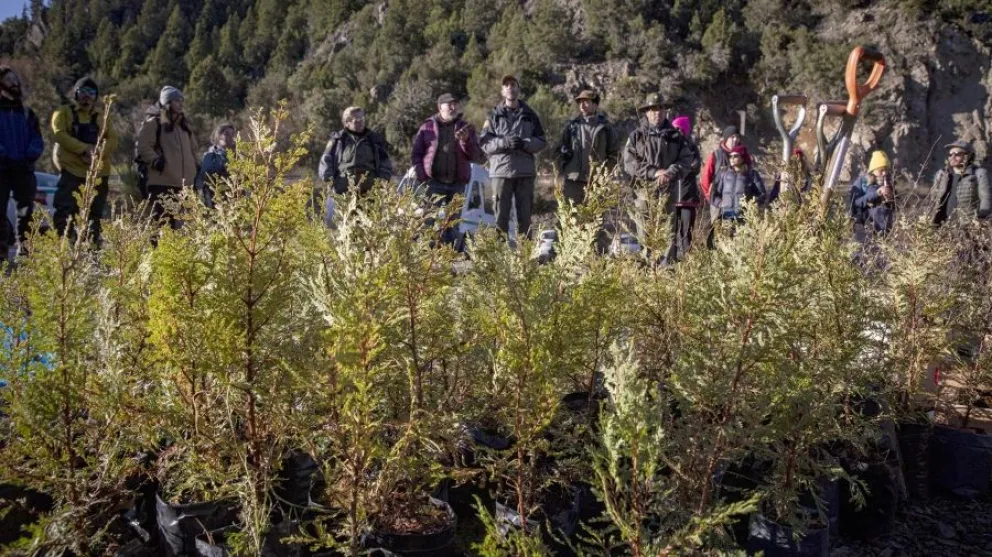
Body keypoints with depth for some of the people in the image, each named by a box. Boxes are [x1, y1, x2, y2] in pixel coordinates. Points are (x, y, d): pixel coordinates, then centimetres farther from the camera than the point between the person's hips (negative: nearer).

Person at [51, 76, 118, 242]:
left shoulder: (101, 116, 15)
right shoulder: (64, 112, 5)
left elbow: (113, 139, 3)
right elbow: (60, 135, -11)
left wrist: (98, 152, -16)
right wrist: (84, 148, -21)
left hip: (98, 172, 4)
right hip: (71, 169, -4)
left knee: (94, 213, 10)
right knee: (64, 210, -13)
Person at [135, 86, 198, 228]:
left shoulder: (184, 124, 21)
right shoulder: (153, 123, -2)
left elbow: (192, 149, 29)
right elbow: (143, 147, -9)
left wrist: (195, 168, 19)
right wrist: (156, 161, -20)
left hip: (183, 184, 7)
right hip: (161, 182, -7)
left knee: (175, 221, 10)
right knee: (160, 219, -9)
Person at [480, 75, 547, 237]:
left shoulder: (530, 115, 12)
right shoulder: (494, 115, 7)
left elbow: (541, 141, 8)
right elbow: (484, 143, 0)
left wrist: (525, 144, -11)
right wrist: (504, 142, -17)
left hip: (525, 171, 2)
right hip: (501, 170, -2)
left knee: (525, 214, 6)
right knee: (501, 214, -1)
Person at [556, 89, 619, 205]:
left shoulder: (605, 127, 8)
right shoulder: (572, 125, 12)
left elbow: (614, 152, 9)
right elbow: (562, 150, 15)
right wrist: (563, 169, 2)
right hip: (573, 180, 1)